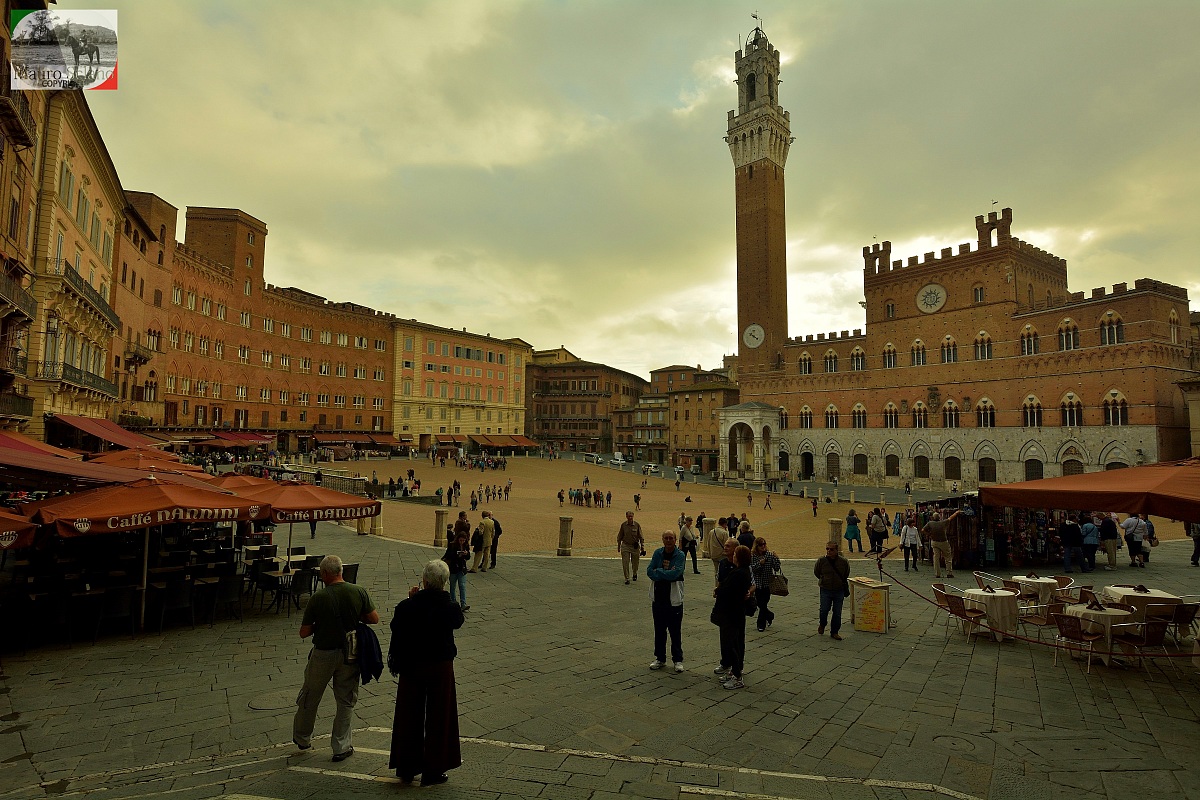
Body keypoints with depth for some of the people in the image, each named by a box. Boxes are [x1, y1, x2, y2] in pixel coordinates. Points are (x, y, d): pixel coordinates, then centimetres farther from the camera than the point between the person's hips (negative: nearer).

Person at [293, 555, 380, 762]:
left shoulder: (318, 598, -17)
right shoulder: (359, 592, -12)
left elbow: (304, 633, -11)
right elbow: (374, 619, -6)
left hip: (323, 654, -1)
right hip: (350, 654, 2)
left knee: (310, 698, 22)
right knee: (346, 701, 15)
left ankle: (302, 738, 40)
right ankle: (341, 747, 21)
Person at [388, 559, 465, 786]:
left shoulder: (406, 606, -16)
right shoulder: (450, 607, -17)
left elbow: (396, 627, -1)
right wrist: (442, 597, 1)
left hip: (411, 667, 1)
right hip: (441, 667, -1)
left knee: (409, 716, 18)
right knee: (438, 718, 14)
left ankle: (406, 768, 32)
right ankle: (432, 771, 23)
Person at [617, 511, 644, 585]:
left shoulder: (637, 525, -8)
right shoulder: (623, 525, -5)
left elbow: (641, 537, -1)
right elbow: (619, 536, 7)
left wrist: (642, 547, -2)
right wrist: (618, 547, 10)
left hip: (635, 546, 0)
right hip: (625, 546, 0)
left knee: (635, 562, 13)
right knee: (625, 563, -5)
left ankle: (635, 574, 42)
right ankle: (627, 579, 7)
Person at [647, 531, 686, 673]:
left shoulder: (680, 555, -10)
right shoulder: (658, 553, 1)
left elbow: (675, 573, -23)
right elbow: (649, 571, -8)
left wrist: (658, 571, -13)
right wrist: (667, 574, -19)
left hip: (674, 598, -3)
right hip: (658, 597, 4)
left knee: (675, 630, 6)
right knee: (659, 630, 13)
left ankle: (678, 659, 19)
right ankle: (660, 658, 26)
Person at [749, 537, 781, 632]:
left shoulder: (770, 555, -4)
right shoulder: (752, 556, -4)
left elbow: (776, 569, -7)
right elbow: (753, 569, -12)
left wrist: (776, 558, -19)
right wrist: (760, 563, -25)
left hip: (767, 583, -1)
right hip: (757, 584, 1)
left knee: (763, 604, -1)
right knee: (760, 604, 9)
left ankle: (761, 624, 15)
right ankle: (770, 616, 38)